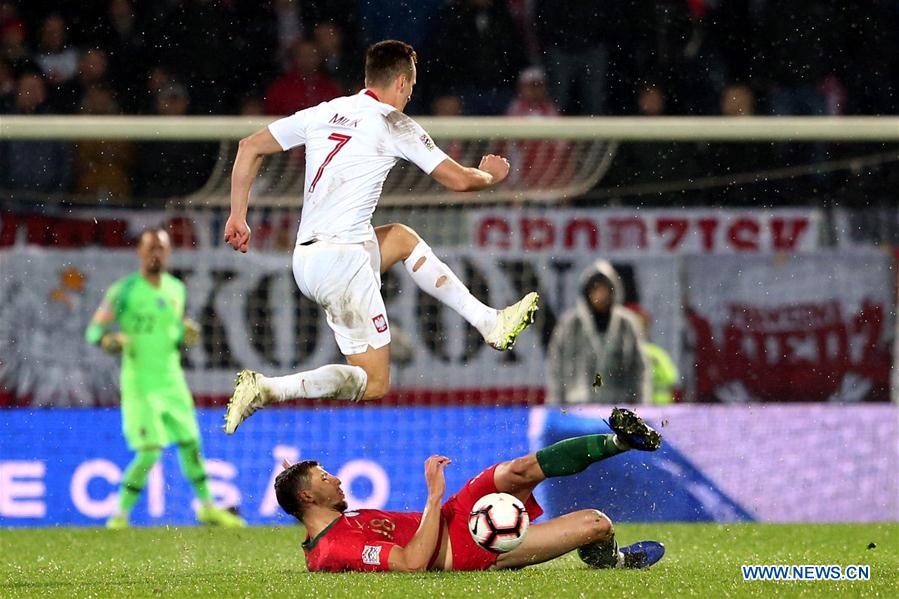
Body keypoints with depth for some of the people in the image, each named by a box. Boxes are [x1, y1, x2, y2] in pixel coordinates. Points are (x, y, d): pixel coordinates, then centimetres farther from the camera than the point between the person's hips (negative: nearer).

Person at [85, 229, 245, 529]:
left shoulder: (176, 289, 9)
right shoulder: (124, 290, -9)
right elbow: (94, 330, -7)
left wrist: (186, 334, 1)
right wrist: (108, 340, -28)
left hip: (171, 380, 6)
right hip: (139, 383, -6)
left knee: (190, 442, 10)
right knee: (150, 451, -13)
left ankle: (207, 506, 25)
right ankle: (120, 515, -1)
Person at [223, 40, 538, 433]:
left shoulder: (324, 113, 13)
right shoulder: (394, 125, -4)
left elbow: (250, 147, 15)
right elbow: (458, 180, 2)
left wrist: (238, 216, 19)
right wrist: (491, 175, 24)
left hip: (305, 260, 8)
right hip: (342, 259, -8)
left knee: (403, 238, 30)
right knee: (374, 384, -3)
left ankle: (489, 323, 31)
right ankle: (264, 389, -19)